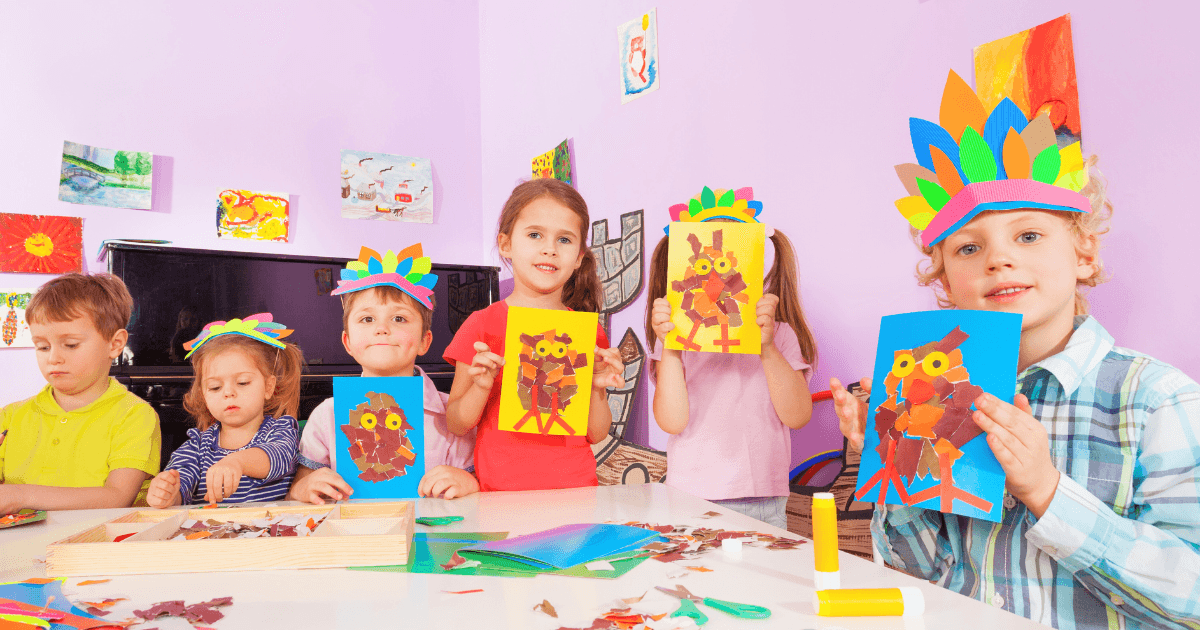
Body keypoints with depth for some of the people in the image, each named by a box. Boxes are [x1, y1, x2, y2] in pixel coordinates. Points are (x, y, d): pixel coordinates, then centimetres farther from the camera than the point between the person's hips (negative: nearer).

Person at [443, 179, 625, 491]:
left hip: (576, 488, 2)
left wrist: (597, 388, -8)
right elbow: (456, 425, 3)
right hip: (502, 491, -2)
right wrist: (482, 386, -14)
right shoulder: (482, 324, 1)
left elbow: (596, 434, 10)